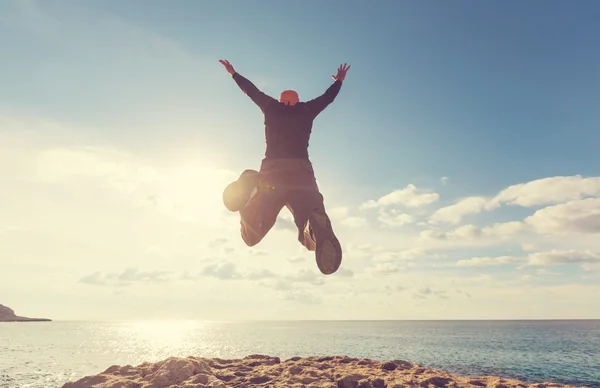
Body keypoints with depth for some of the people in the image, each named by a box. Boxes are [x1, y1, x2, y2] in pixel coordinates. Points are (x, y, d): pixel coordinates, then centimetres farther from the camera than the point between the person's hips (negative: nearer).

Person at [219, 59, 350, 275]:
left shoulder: (271, 107, 17)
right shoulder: (307, 110, 18)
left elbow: (250, 89, 32)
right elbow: (328, 96, 34)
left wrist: (233, 73, 51)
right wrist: (339, 80, 55)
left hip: (272, 170, 0)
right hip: (301, 171, 0)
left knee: (252, 236, 4)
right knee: (313, 240, 0)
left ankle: (249, 188, -27)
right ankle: (319, 228, -43)